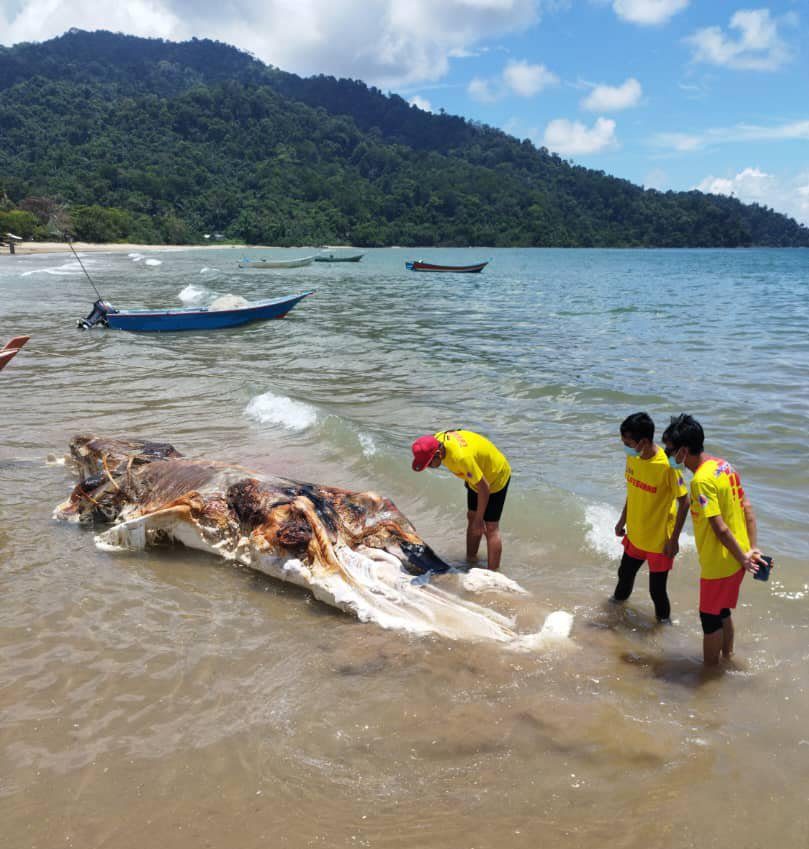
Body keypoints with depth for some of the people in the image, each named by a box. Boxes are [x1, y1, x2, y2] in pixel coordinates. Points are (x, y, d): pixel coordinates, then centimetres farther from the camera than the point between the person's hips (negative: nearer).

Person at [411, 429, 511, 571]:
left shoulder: (462, 457, -42)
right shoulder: (437, 440, -18)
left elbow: (484, 488, -32)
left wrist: (478, 520, -23)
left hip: (496, 477, -9)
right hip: (477, 476, 9)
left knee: (490, 528, -7)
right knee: (471, 517, 18)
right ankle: (471, 560, 33)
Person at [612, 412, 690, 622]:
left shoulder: (667, 465, -27)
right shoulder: (632, 457, -7)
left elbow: (684, 502, -18)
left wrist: (674, 539, -16)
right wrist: (623, 520, 16)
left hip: (659, 541, -6)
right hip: (634, 535, 6)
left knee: (657, 589, 6)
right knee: (625, 573, 26)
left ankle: (664, 620, 34)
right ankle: (619, 599, 54)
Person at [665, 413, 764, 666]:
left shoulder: (701, 480, -25)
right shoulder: (724, 466, 2)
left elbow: (720, 529, -26)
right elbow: (747, 509, 4)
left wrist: (743, 558, -14)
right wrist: (753, 550, 3)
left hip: (718, 564, -8)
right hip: (736, 559, 8)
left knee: (710, 618, 11)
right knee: (723, 612, 26)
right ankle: (727, 657, 43)